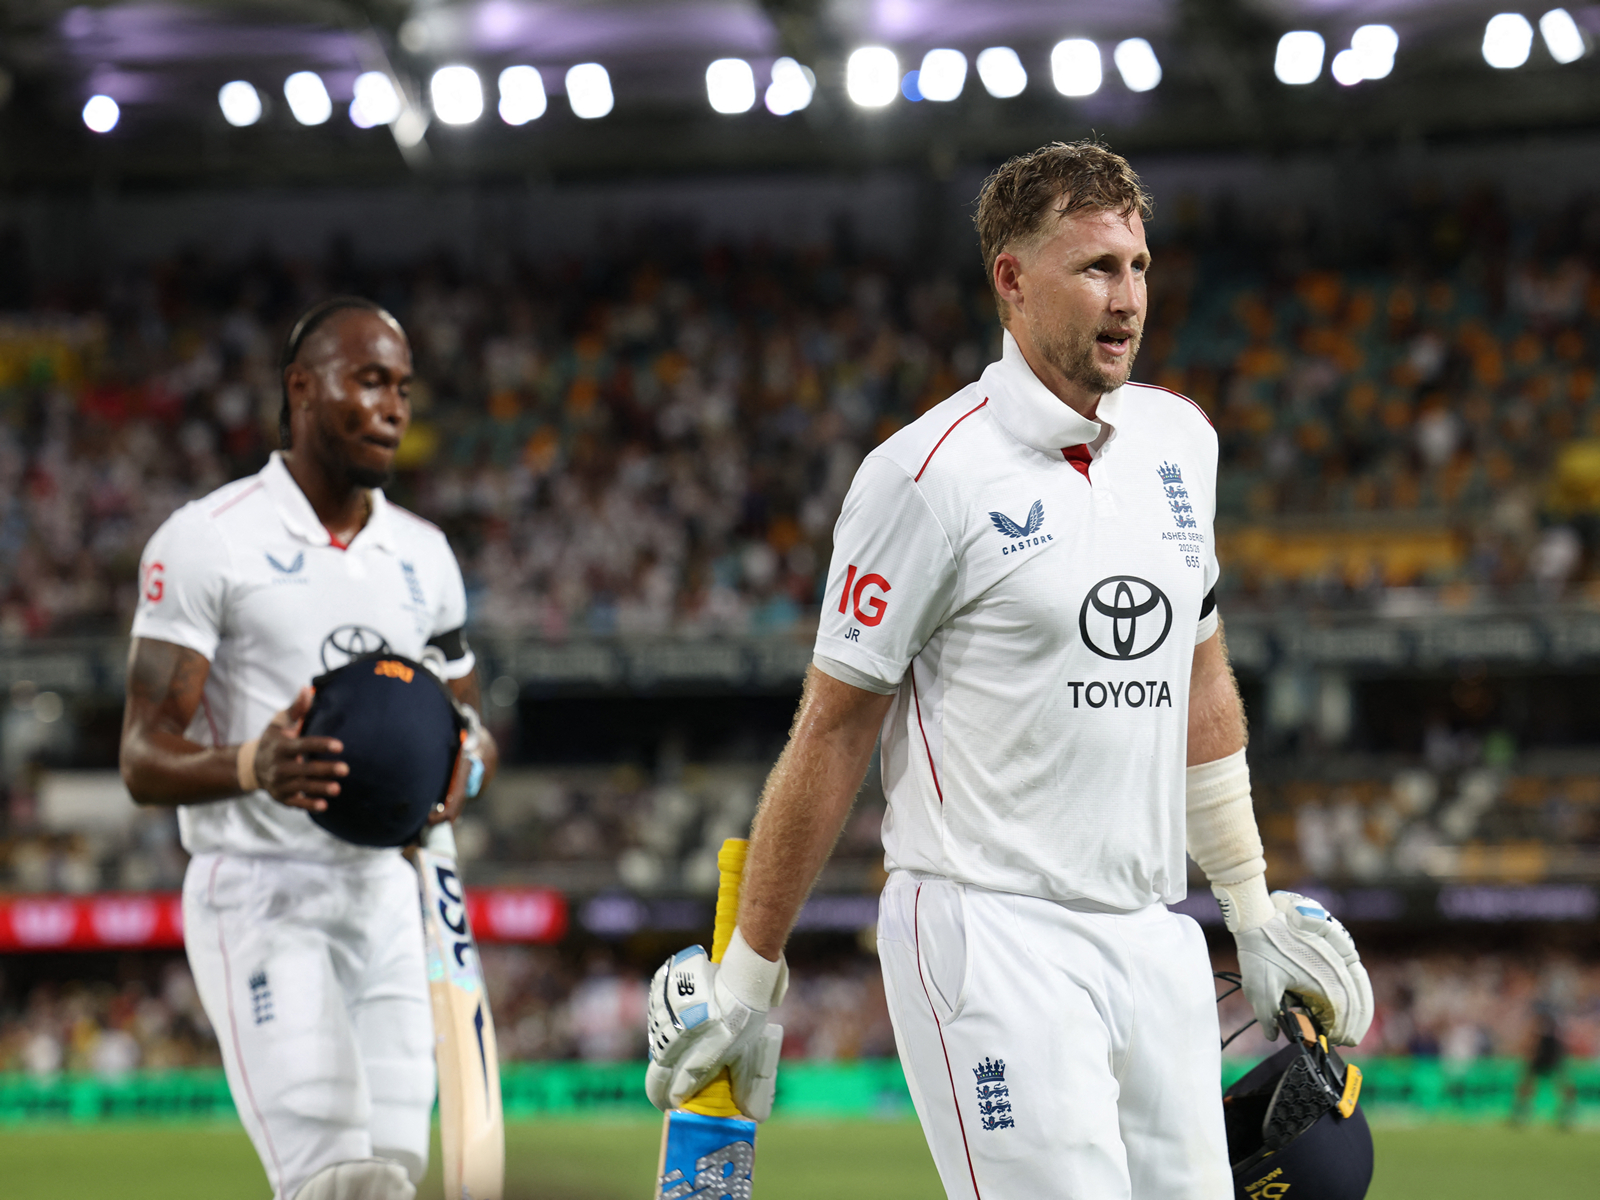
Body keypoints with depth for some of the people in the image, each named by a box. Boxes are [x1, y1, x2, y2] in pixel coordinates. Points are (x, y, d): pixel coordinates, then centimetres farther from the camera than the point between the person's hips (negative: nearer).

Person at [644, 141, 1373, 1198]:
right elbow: (834, 729, -6)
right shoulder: (929, 474, -9)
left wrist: (1254, 913, 24)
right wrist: (745, 981, -3)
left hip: (1155, 942, 7)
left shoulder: (1180, 439, 12)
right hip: (992, 940, -7)